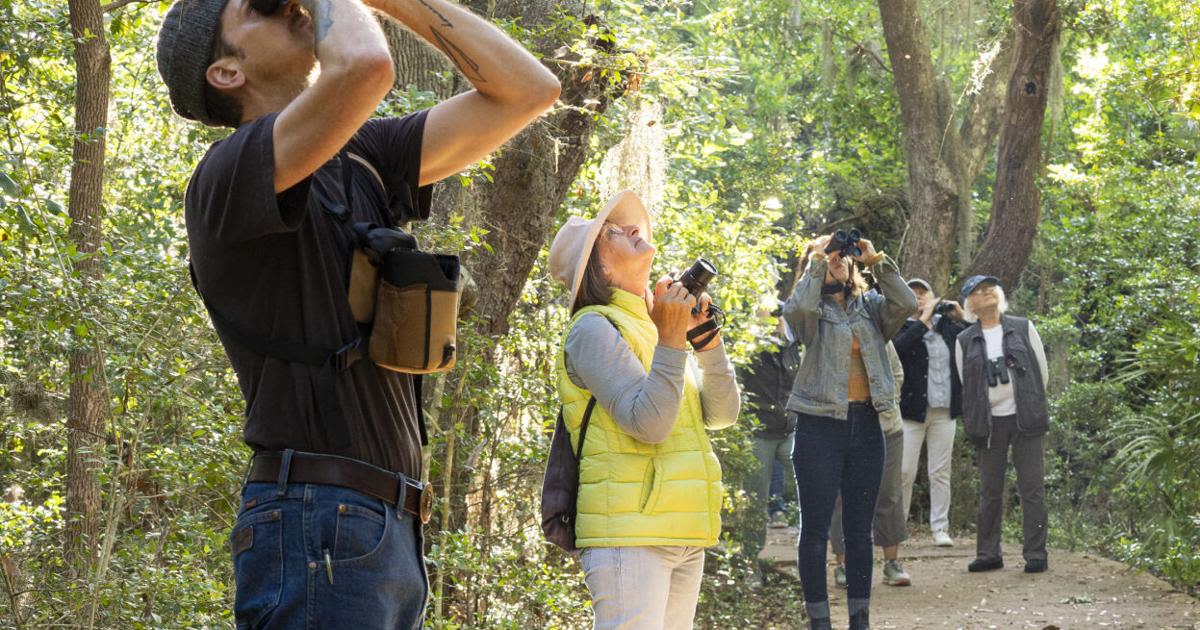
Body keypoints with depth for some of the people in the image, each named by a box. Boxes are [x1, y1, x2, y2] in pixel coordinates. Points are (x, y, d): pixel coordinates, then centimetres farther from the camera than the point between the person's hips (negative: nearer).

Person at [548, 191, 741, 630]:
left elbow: (722, 413, 11)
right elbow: (648, 424, -19)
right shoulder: (594, 329, -8)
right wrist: (671, 340, -21)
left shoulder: (653, 327, 17)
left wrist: (706, 338, 1)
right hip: (629, 535, -8)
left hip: (684, 538, 8)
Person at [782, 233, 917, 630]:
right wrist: (816, 259, -13)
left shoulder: (870, 307, 12)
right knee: (816, 528, 0)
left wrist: (877, 262, -8)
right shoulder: (812, 310, 2)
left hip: (866, 424, 4)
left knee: (859, 528, 9)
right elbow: (798, 308, -21)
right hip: (821, 423, -4)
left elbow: (906, 304, -5)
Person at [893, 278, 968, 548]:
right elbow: (898, 346, -23)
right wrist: (924, 319, -18)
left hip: (944, 411, 3)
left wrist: (961, 317, 0)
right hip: (911, 409, -3)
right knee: (904, 472, -2)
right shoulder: (903, 327, -1)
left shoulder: (947, 325, 9)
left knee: (941, 472, 6)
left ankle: (940, 528, 10)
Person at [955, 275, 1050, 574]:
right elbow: (967, 385, 11)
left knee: (1032, 488, -3)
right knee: (990, 490, 5)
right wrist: (976, 421, 8)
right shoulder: (965, 341, 6)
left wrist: (1032, 407, 11)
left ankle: (1035, 554, 1)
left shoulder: (1023, 328, 4)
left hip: (1025, 420, -1)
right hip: (990, 423, 1)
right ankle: (988, 554, 12)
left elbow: (1041, 370, 9)